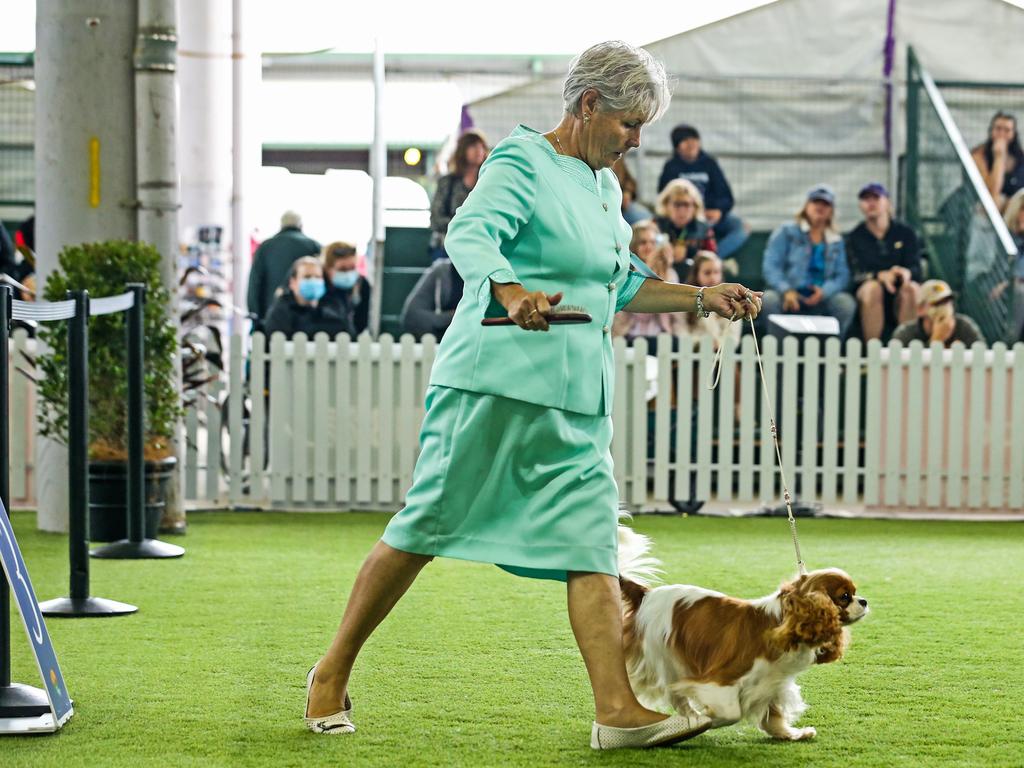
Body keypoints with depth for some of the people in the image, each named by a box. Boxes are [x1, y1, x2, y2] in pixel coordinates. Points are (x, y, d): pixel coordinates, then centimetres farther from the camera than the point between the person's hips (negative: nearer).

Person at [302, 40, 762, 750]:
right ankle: (332, 676, 12)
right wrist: (510, 292, -46)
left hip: (577, 399, 8)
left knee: (591, 542, -3)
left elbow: (621, 288, 29)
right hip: (496, 382, -8)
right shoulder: (522, 164, -8)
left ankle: (618, 710, -10)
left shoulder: (604, 187, 18)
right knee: (427, 525, -1)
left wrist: (703, 299, 19)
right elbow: (471, 235, -26)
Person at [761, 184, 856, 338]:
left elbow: (842, 276, 7)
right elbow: (771, 266, -2)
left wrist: (824, 291, -16)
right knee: (769, 299, -35)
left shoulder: (836, 241, 18)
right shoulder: (786, 231, 9)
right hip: (788, 297, -2)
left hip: (819, 302, 2)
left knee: (846, 302, -27)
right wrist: (786, 290, -21)